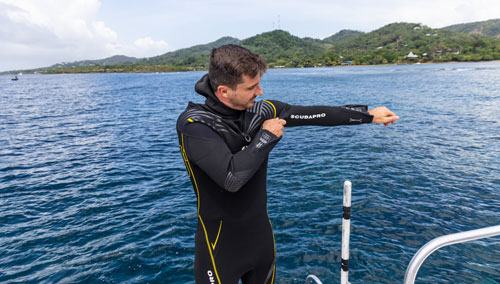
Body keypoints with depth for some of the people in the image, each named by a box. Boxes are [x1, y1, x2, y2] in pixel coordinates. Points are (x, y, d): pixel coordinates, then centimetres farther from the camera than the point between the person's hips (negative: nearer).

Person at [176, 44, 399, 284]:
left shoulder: (260, 110, -6)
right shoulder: (193, 124, -22)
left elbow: (315, 115, 0)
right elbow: (232, 178, -32)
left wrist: (369, 115, 6)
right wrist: (267, 136, -20)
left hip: (261, 234, 6)